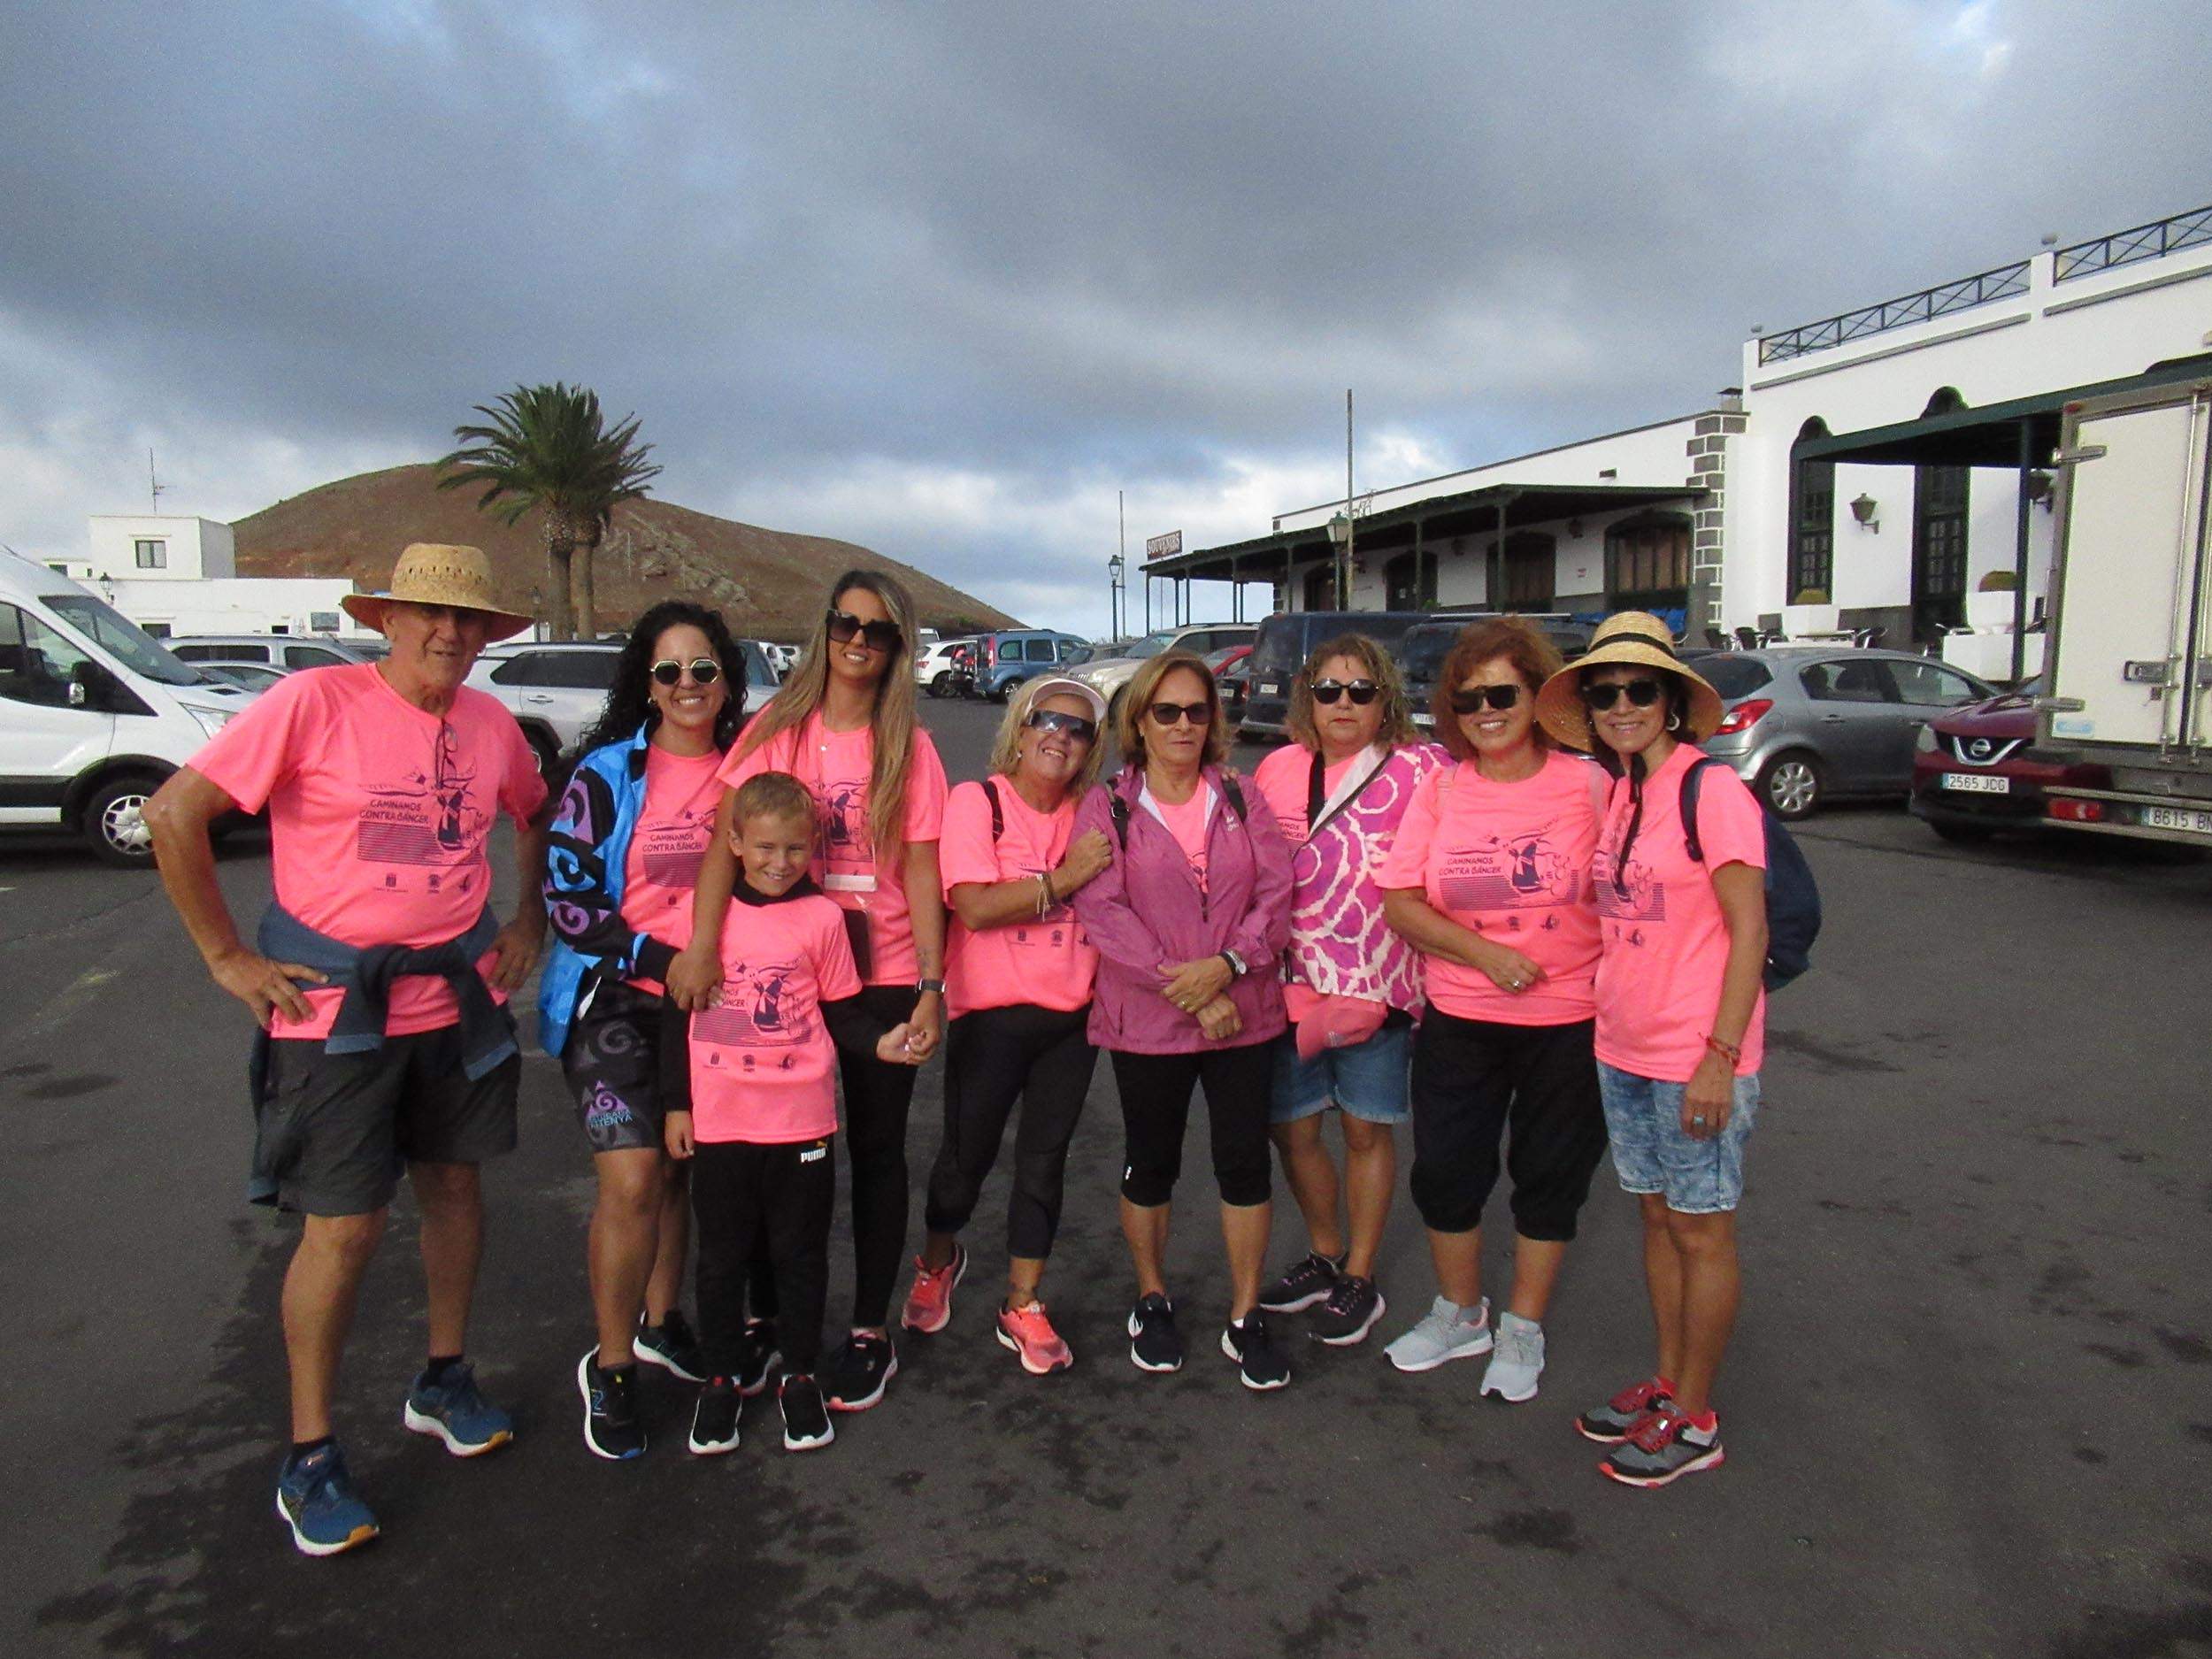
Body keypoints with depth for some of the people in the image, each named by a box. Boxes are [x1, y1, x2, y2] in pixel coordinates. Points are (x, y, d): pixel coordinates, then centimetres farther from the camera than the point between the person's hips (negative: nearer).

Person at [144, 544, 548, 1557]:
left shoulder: (491, 725, 2)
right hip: (334, 1007, -5)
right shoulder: (316, 702, -14)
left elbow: (537, 818, 22)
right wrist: (227, 957, -12)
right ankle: (308, 1460, 17)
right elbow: (174, 814, -14)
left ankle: (443, 1381, 37)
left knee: (453, 1184, 16)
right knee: (343, 1228, -1)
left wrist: (530, 921, 13)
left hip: (458, 997, 5)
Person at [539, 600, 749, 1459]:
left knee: (680, 1170, 15)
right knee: (632, 1182, -11)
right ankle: (609, 1369, 8)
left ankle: (659, 1323, 36)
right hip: (616, 1002, -4)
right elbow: (568, 898, -11)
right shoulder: (608, 773, -8)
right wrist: (668, 960, -19)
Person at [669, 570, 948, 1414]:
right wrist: (702, 946, -23)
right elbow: (727, 838, -10)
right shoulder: (777, 728, 0)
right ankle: (767, 1315, 31)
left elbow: (921, 871, -2)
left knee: (876, 1152, 9)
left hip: (883, 978, -1)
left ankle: (870, 1331, 24)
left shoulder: (909, 747, 0)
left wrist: (933, 986, -8)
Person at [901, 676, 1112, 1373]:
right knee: (968, 1155, 10)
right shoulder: (977, 801, -8)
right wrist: (1061, 880, -19)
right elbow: (975, 905, -19)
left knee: (1044, 1160, 9)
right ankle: (938, 1262, 40)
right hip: (991, 1014, -3)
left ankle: (1022, 1307, 24)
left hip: (1070, 1016, 4)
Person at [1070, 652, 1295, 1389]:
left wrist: (1227, 965, -17)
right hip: (1146, 1020, -2)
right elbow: (1102, 911, -12)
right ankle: (1152, 1300, 34)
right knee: (1151, 1164, 12)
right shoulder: (1107, 808, -1)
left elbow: (1277, 888, -2)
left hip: (1243, 1013, 2)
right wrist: (1186, 989, -18)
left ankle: (1245, 1317, 22)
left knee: (1245, 1161, 5)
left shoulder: (1240, 798, 6)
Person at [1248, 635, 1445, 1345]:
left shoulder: (1420, 769, -3)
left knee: (1367, 1128, 7)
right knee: (1290, 1125, 11)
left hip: (1378, 983, -4)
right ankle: (1323, 1257, 35)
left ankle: (1359, 1279, 25)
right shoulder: (1278, 769, 7)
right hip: (1293, 981, 4)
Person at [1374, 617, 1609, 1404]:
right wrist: (1484, 953, -16)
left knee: (1550, 1177, 12)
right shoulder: (1439, 791, 0)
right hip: (1458, 1021, 2)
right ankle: (1459, 1312, 37)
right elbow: (1400, 903, -3)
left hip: (1570, 1022, -2)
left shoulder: (1588, 784, -6)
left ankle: (1523, 1327, 33)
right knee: (1444, 1173, 12)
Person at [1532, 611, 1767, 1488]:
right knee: (1656, 1215, 18)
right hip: (1623, 1047, 7)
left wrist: (1720, 1056, -19)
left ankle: (1694, 1421, 20)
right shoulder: (1616, 792, 7)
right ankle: (1666, 1382, 34)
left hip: (1695, 1055, -7)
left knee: (1699, 1228, 6)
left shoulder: (1710, 790, -15)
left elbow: (1749, 931, -16)